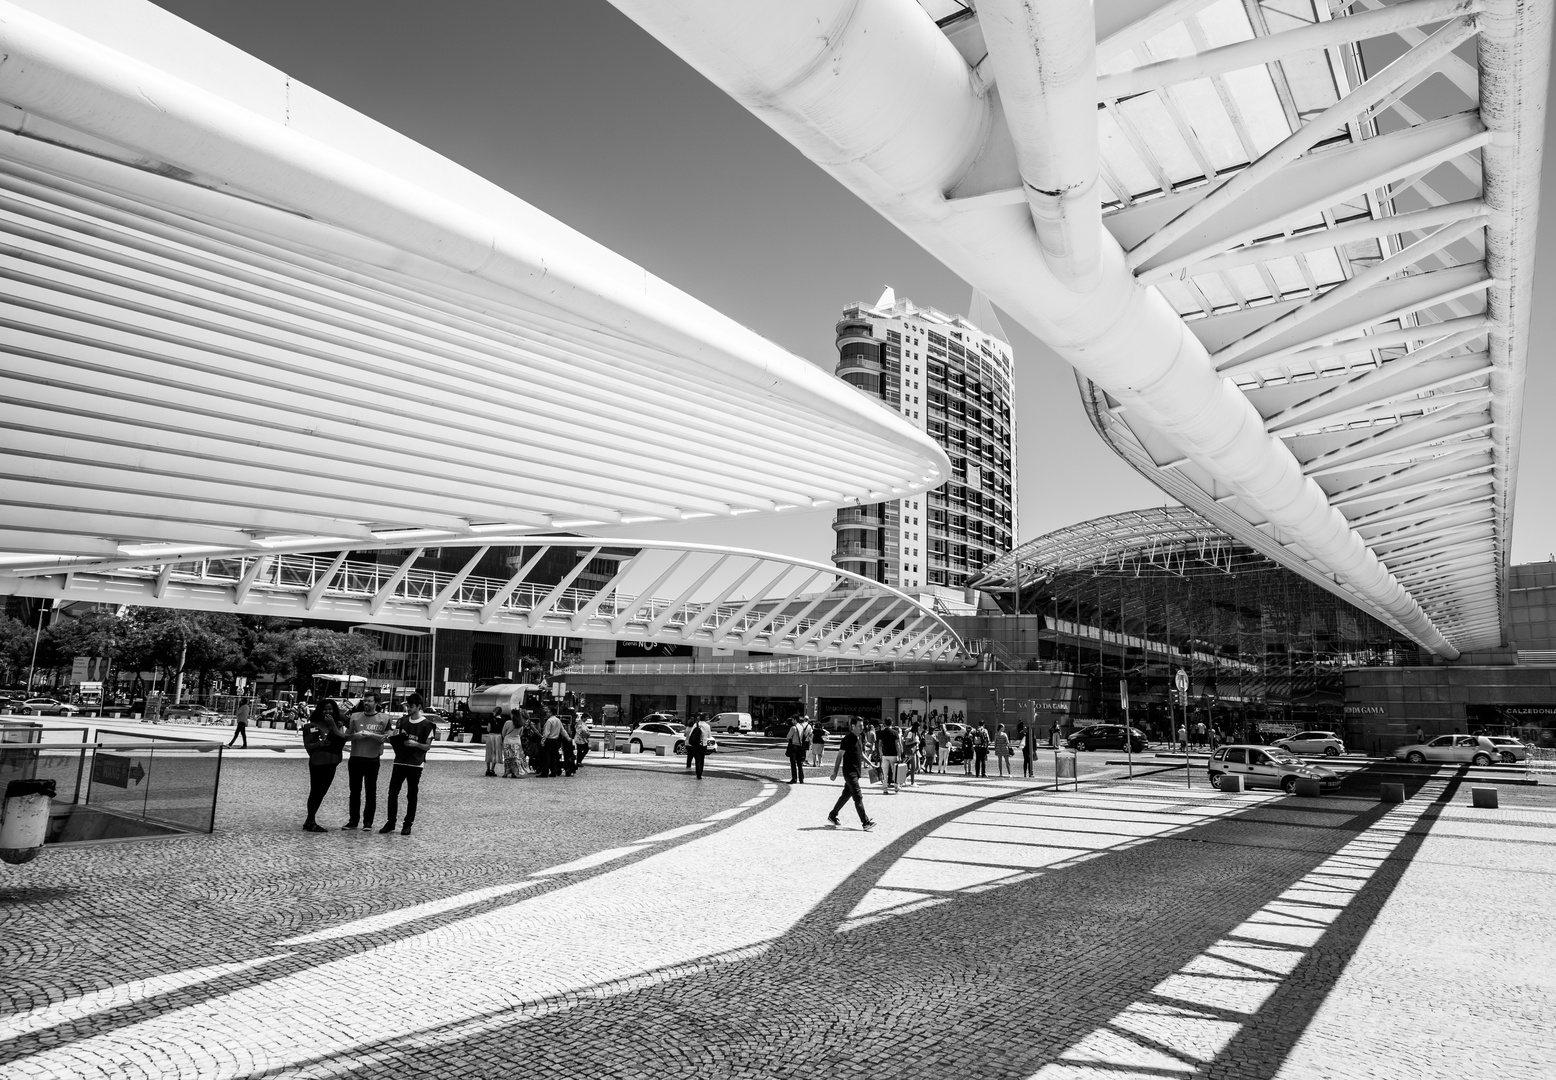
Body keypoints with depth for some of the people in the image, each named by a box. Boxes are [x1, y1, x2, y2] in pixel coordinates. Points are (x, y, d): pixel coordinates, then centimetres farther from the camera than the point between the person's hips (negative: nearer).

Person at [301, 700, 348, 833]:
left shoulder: (338, 725, 9)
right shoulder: (313, 726, -3)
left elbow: (343, 739, -6)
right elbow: (307, 745, -4)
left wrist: (333, 725, -11)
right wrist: (319, 743, -22)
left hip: (331, 762, 5)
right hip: (317, 762, -5)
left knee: (321, 792, 9)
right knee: (315, 791, -5)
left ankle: (310, 821, 19)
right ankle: (311, 822, 2)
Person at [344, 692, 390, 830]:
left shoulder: (383, 719, 0)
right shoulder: (355, 716, 7)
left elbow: (385, 737, -6)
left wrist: (370, 734, -18)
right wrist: (356, 735, -15)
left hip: (373, 760, -2)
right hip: (355, 758, 2)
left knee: (370, 792, 4)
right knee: (354, 791, 9)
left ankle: (368, 821, 11)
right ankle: (353, 820, 18)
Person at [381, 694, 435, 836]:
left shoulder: (426, 725, -5)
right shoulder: (403, 720, 10)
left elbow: (428, 747, -4)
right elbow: (396, 739, 18)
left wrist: (415, 744, -21)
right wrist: (387, 739, -2)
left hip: (415, 764, -4)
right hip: (399, 762, 4)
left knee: (411, 795, 2)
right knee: (392, 792, 3)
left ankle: (408, 824, 11)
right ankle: (390, 822, 15)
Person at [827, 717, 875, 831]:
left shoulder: (859, 739, 11)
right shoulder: (848, 739, -14)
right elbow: (840, 755, -13)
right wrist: (835, 772, -13)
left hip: (856, 771, 9)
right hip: (849, 771, -9)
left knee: (846, 795, 15)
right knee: (858, 797, -9)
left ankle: (832, 816, 27)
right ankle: (866, 823, -8)